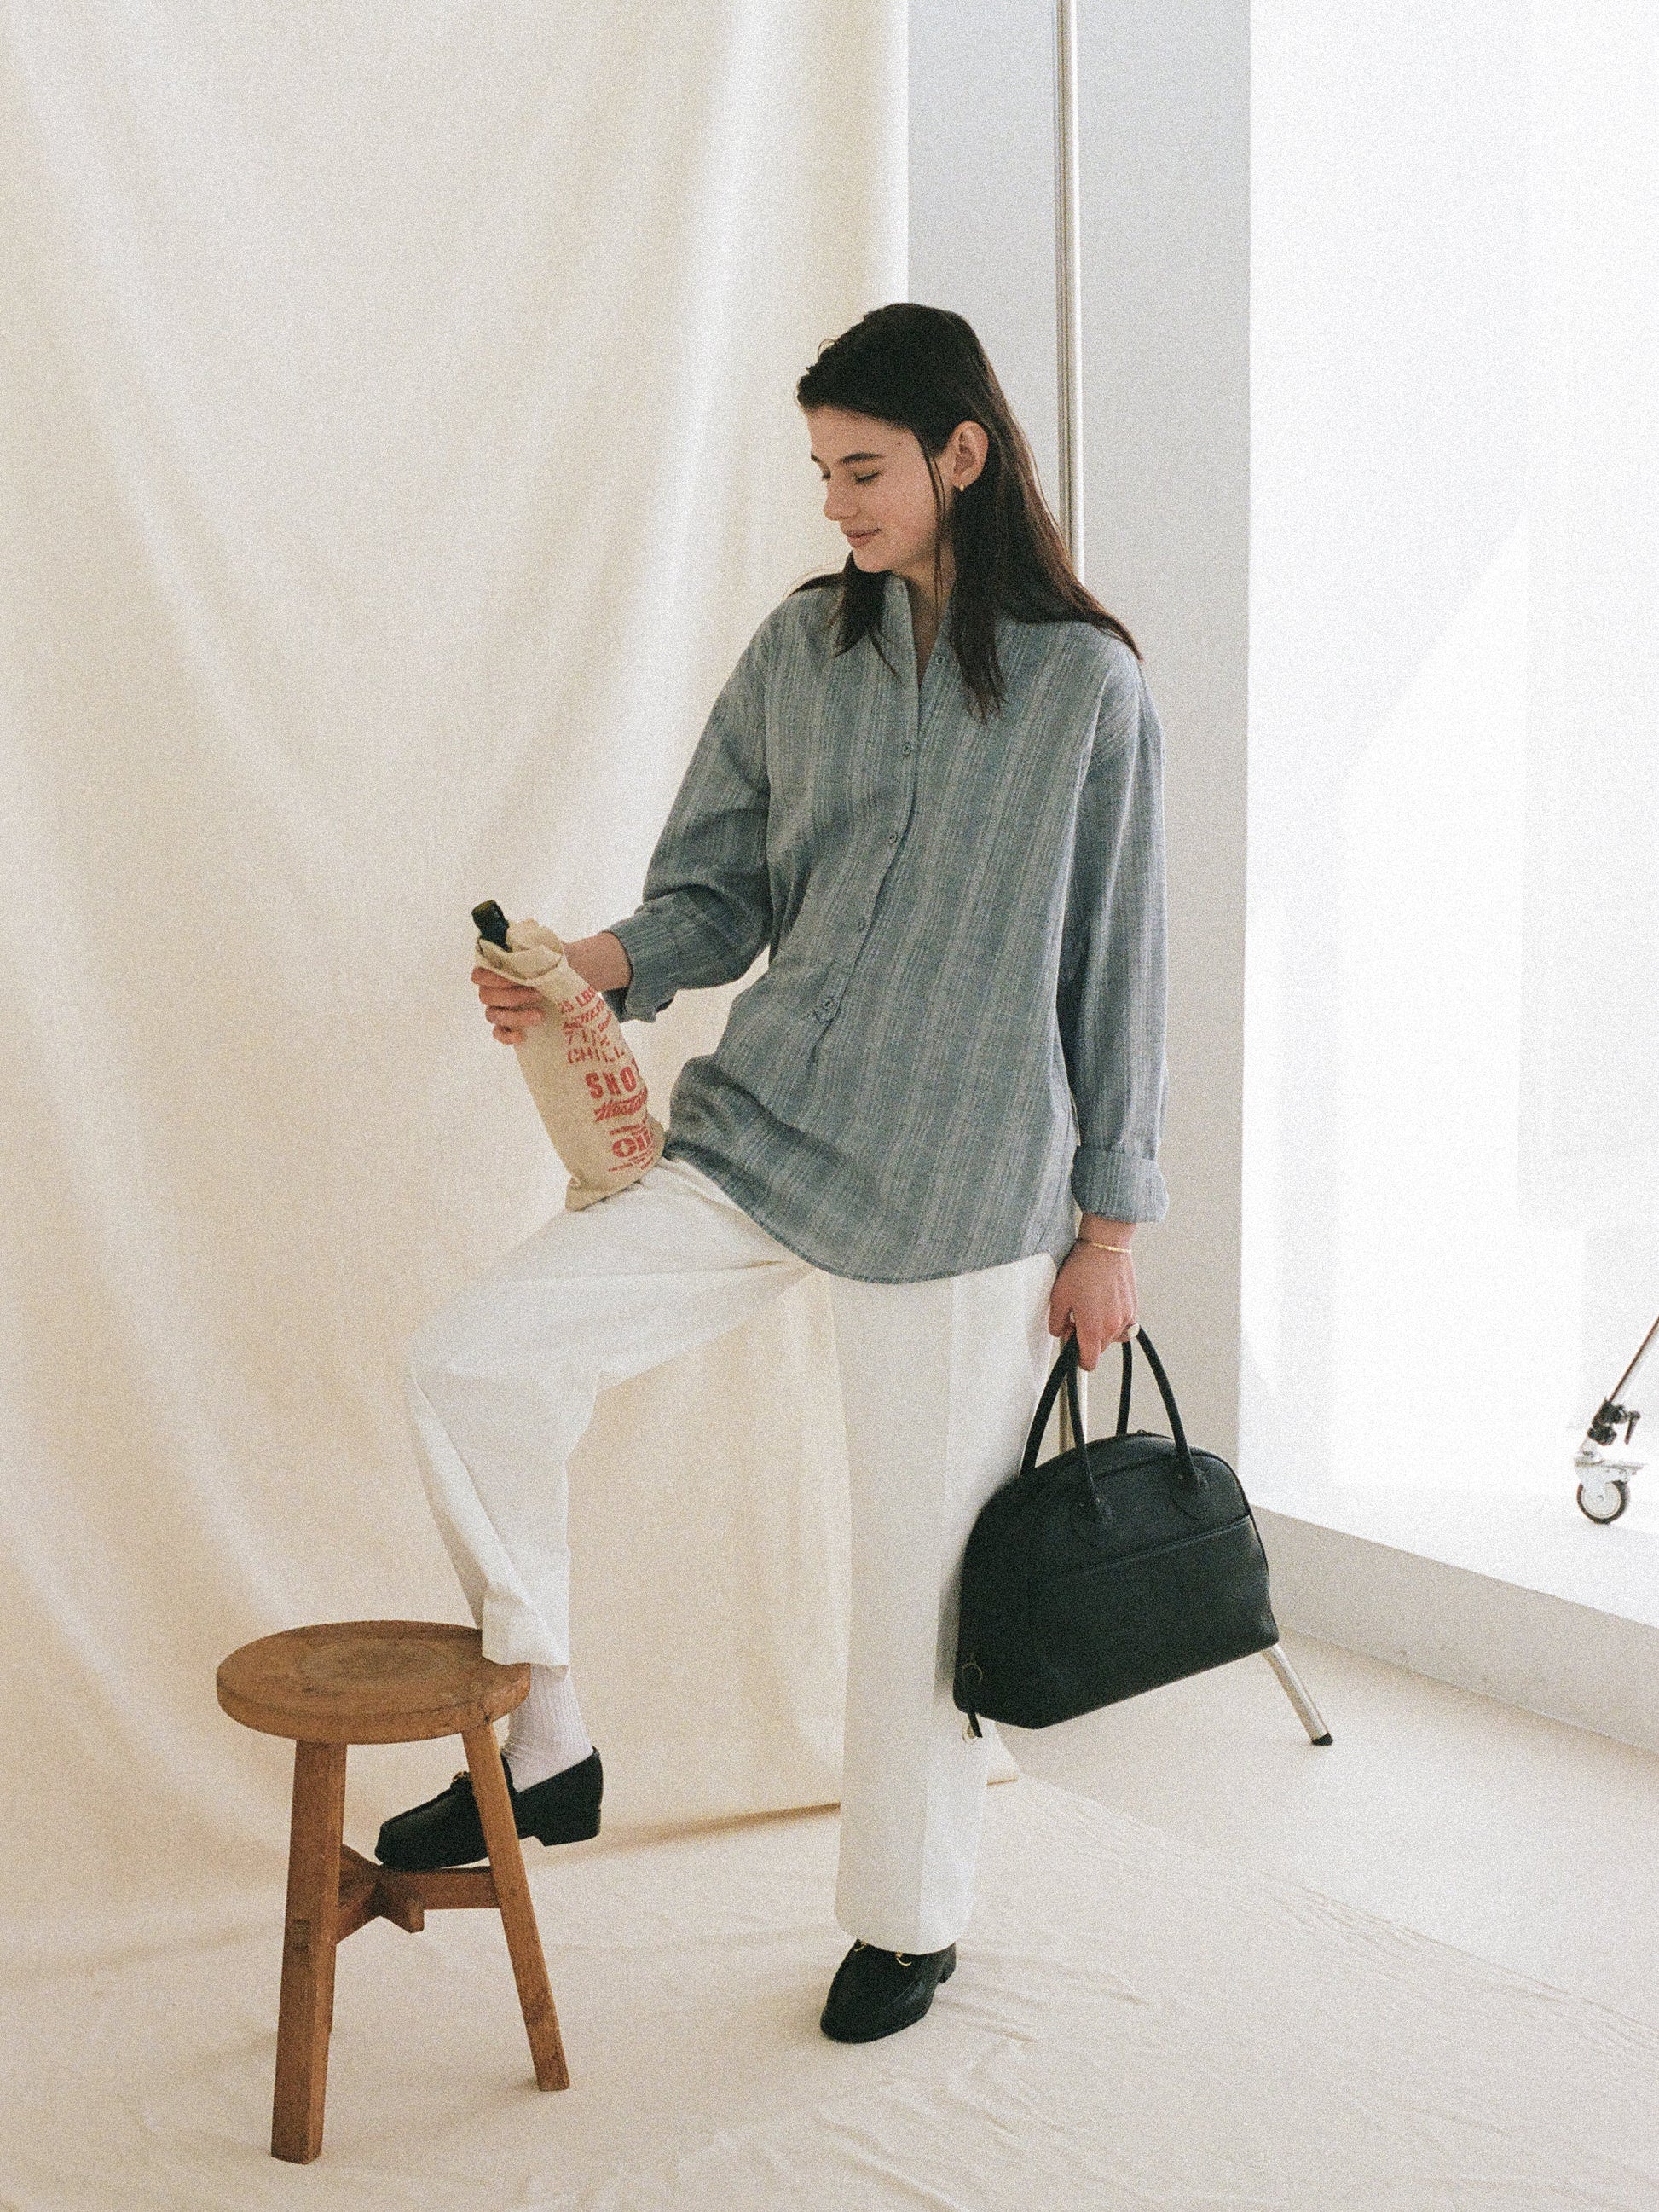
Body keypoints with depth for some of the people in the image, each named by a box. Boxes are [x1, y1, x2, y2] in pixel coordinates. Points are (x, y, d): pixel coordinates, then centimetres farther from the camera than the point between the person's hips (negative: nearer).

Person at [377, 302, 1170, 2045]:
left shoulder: (1086, 684, -3)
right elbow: (717, 893, 9)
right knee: (471, 1360, -12)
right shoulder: (798, 649, 7)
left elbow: (1114, 964, 0)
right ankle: (543, 1746, 8)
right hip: (752, 1134, 4)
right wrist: (592, 966, -13)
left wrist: (1111, 1220, 0)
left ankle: (909, 1916, 30)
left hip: (965, 1187, -3)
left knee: (921, 1563, 6)